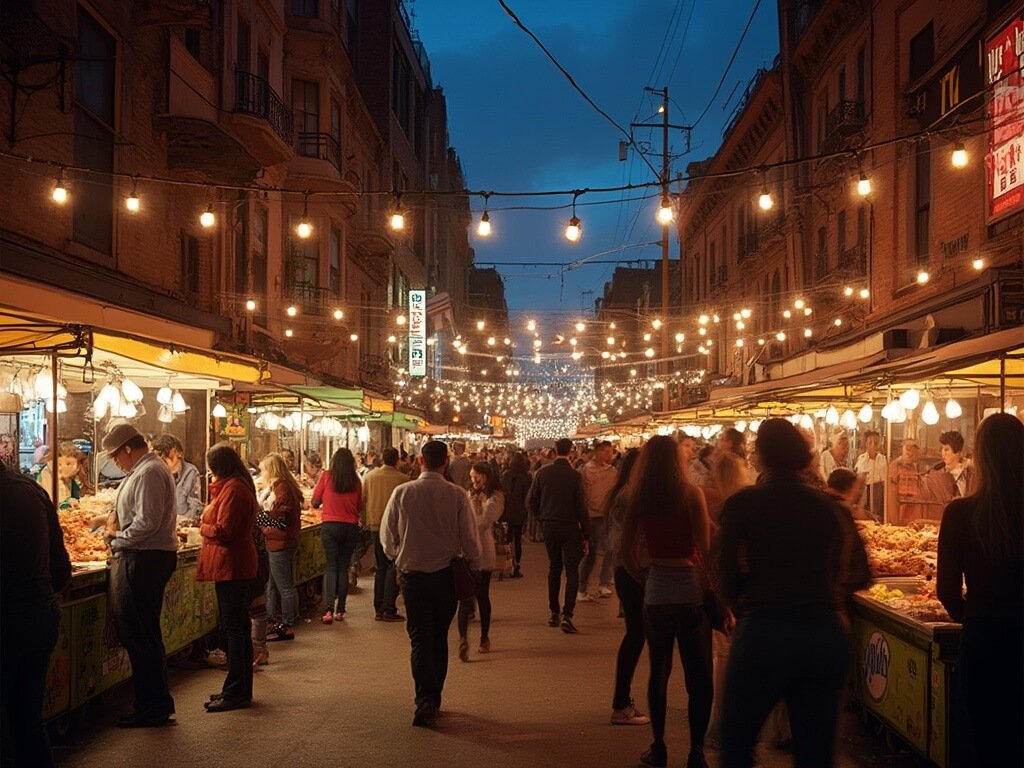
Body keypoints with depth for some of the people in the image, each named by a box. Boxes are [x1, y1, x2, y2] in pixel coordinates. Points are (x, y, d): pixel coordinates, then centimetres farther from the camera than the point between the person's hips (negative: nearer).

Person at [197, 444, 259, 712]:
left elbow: (222, 531, -20)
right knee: (238, 627, 15)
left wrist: (203, 527, -3)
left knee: (233, 628, -7)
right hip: (239, 563, 11)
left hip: (231, 566, -11)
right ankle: (241, 690, 23)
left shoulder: (233, 489, -17)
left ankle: (236, 692, -4)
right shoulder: (241, 486, 16)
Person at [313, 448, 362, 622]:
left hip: (330, 527, -1)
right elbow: (359, 506, 6)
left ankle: (329, 609, -12)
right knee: (343, 568, 10)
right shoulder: (356, 481, -1)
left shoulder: (326, 477, -4)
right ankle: (340, 610, 11)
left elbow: (315, 503, -1)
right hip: (351, 528, 1)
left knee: (331, 567, 2)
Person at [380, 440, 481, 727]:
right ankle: (434, 700, 24)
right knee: (439, 638, 15)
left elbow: (387, 536, 0)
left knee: (420, 639, 4)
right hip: (445, 574, 0)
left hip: (411, 573, 0)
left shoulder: (402, 493, -8)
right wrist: (474, 565, 11)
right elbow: (469, 538, -7)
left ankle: (426, 701, -10)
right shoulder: (457, 495, -11)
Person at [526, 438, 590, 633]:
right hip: (570, 527, -3)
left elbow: (531, 502, -1)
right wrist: (586, 534, -2)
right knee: (572, 571, 1)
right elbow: (581, 507, -10)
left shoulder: (542, 473, -3)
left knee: (554, 568, 17)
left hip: (549, 527, 3)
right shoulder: (575, 476, -11)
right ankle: (567, 615, -13)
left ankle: (554, 613, 20)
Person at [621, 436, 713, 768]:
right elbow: (704, 549, -15)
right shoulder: (691, 494, -10)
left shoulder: (638, 498, 0)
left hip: (656, 594, 4)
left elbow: (627, 553, 2)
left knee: (659, 671, 17)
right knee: (698, 675, 6)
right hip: (691, 593, -3)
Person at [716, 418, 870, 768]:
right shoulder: (829, 506, 6)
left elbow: (728, 576, -7)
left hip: (763, 634, -3)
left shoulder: (743, 504, -4)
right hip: (827, 633, 4)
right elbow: (858, 575, 8)